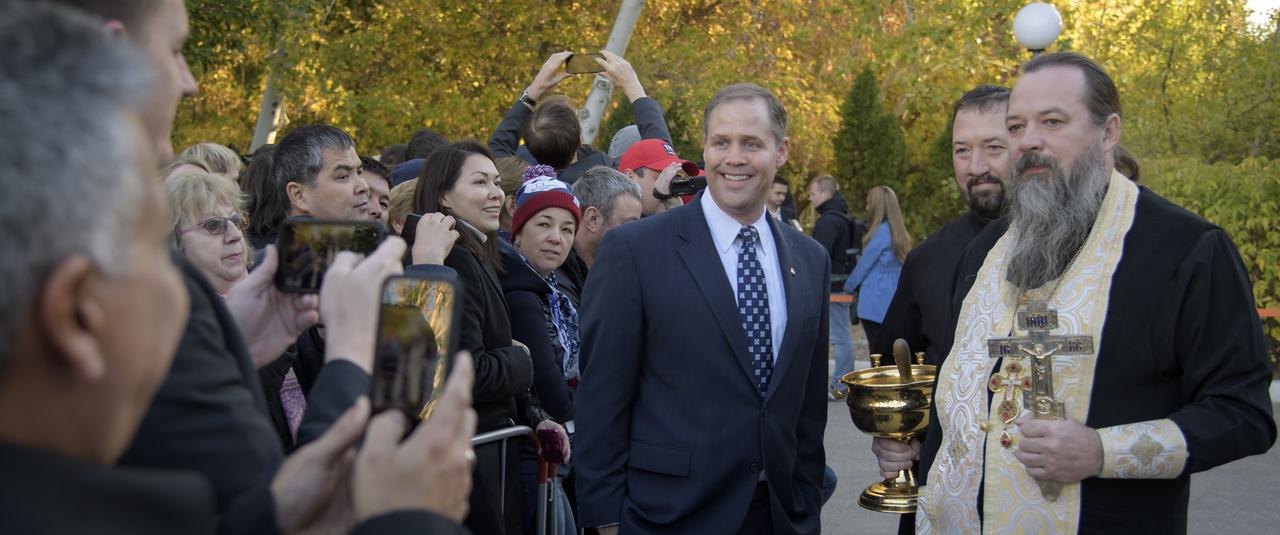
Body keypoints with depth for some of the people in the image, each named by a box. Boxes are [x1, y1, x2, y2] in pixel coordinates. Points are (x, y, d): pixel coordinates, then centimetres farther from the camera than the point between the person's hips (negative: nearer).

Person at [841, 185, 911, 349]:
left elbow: (864, 264, -8)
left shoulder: (881, 232, -14)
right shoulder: (898, 232, 10)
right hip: (892, 303, 8)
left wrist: (848, 287, 8)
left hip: (875, 304, -8)